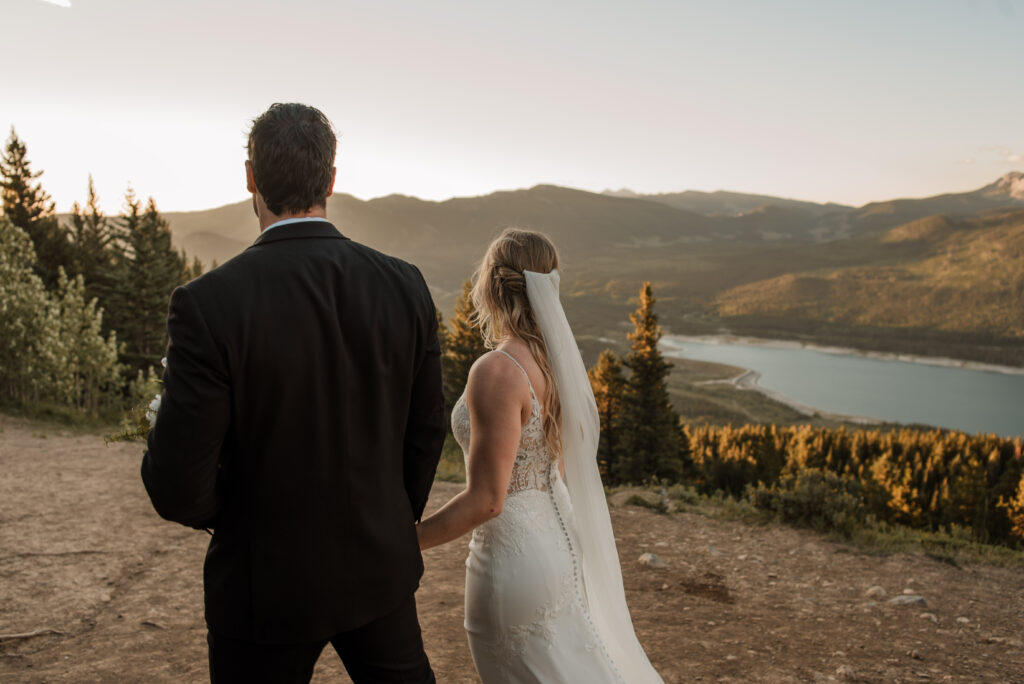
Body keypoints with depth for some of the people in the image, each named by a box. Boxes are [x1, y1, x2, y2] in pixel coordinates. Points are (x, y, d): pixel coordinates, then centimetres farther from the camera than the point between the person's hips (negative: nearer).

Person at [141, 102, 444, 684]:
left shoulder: (209, 304, -22)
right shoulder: (405, 287, -10)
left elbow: (179, 487, -20)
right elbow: (427, 429, 0)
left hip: (269, 584, -3)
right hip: (378, 567, 3)